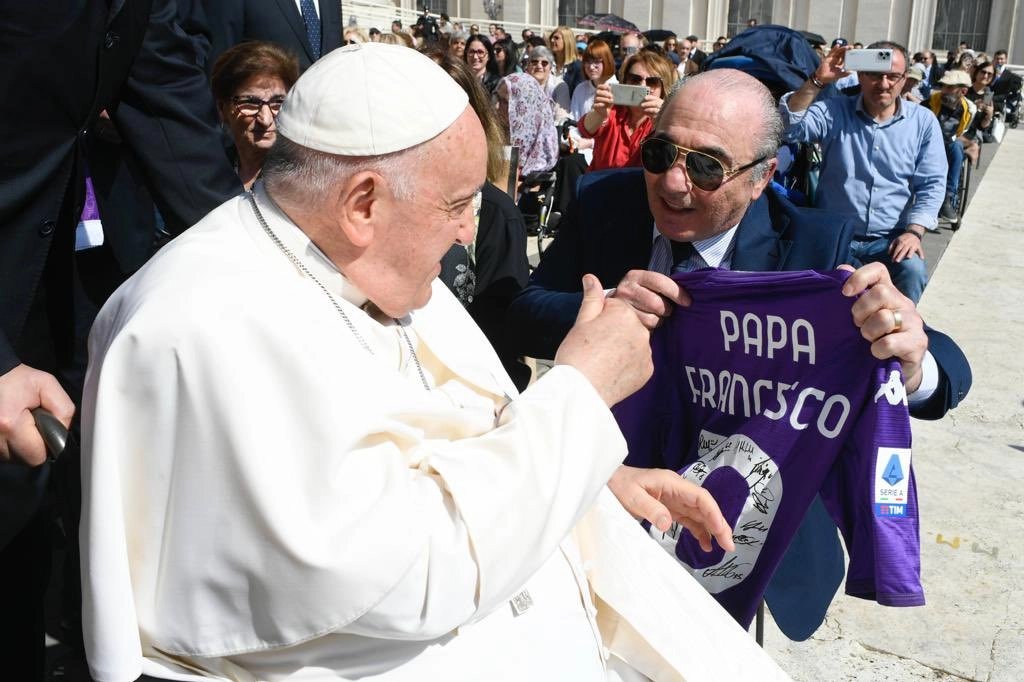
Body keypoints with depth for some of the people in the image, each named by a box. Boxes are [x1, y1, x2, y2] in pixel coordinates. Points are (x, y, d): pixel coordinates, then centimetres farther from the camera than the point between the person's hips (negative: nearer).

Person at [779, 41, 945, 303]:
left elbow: (931, 184, 3)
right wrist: (817, 81, -20)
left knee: (912, 270, -30)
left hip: (890, 240, 1)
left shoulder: (923, 122, 8)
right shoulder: (833, 112, 5)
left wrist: (914, 232, -11)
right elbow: (788, 127, -13)